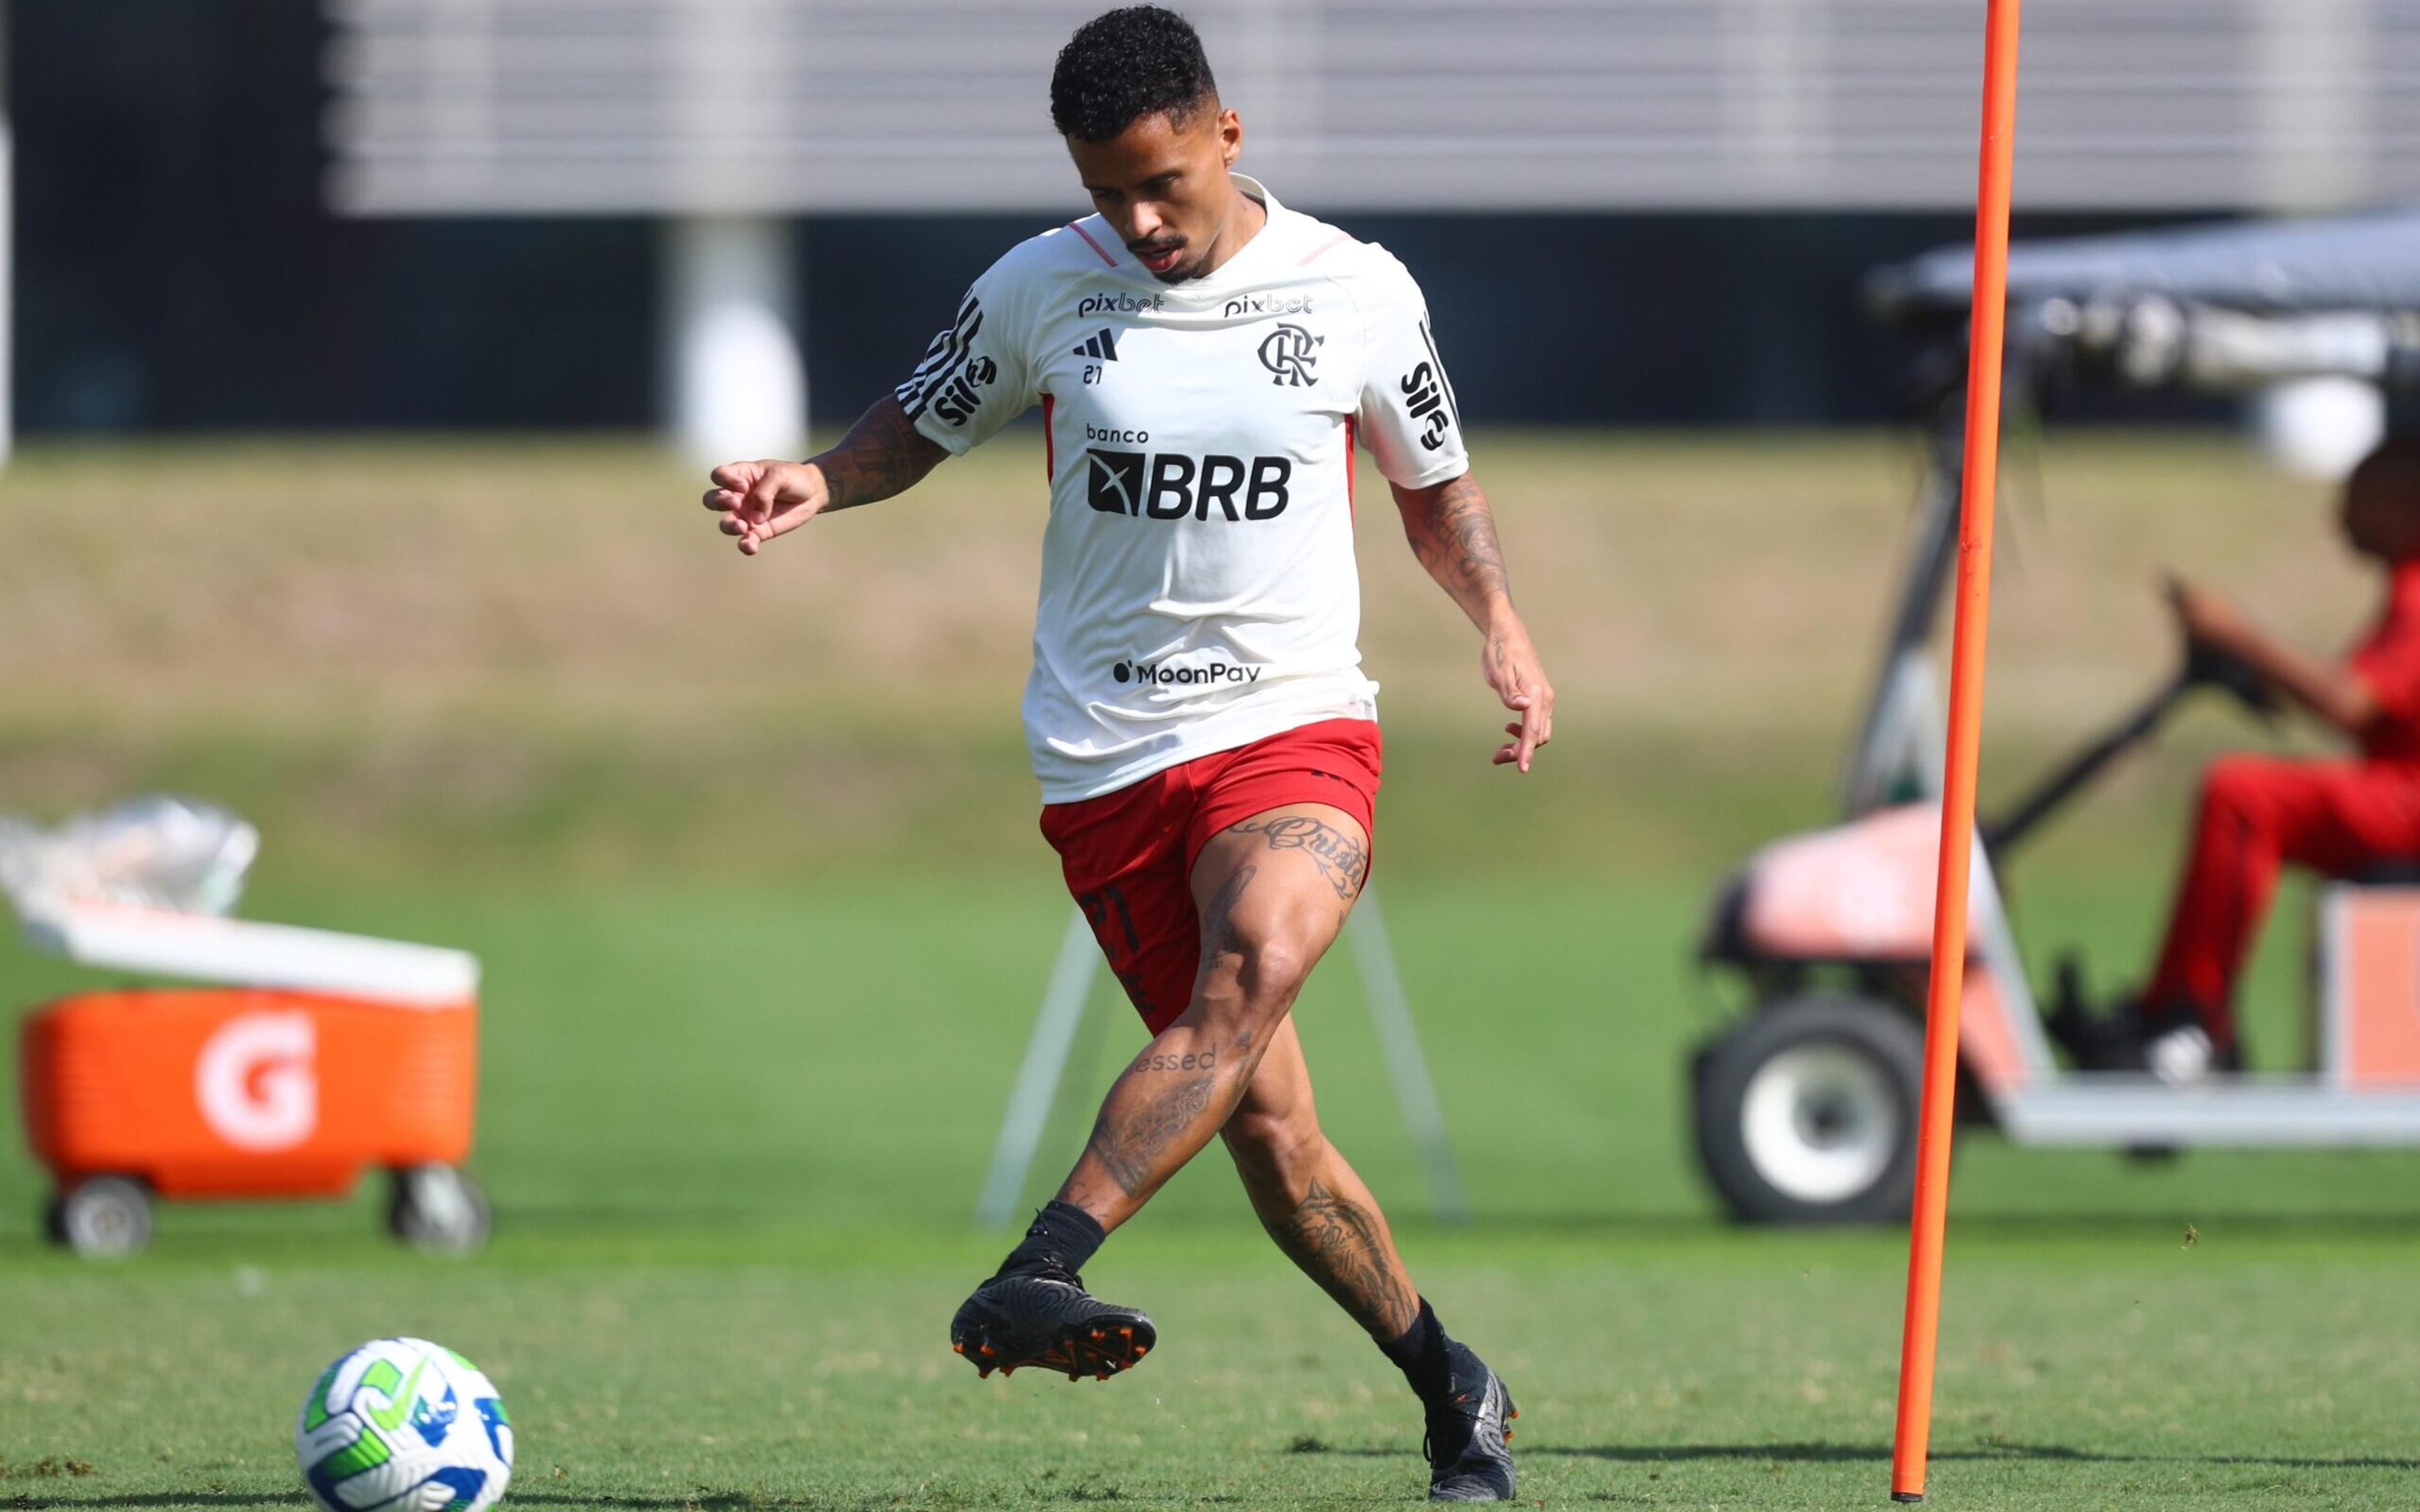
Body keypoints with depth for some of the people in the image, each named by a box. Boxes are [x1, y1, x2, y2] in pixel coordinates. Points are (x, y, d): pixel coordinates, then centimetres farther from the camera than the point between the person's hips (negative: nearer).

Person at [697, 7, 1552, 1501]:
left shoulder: (1358, 295, 2)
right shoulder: (1039, 290, 2)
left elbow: (1438, 484, 17)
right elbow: (917, 428, 16)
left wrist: (1503, 626, 0)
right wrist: (813, 483, -5)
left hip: (1298, 723, -1)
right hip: (1109, 757, 1)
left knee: (1255, 967, -33)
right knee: (1265, 1124, -2)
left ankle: (1041, 1273, -44)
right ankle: (1454, 1388, 16)